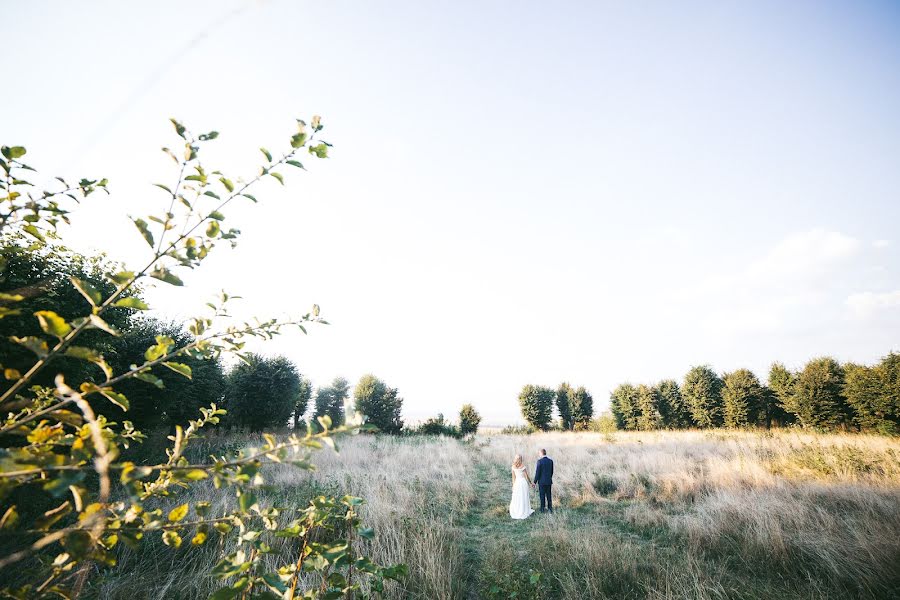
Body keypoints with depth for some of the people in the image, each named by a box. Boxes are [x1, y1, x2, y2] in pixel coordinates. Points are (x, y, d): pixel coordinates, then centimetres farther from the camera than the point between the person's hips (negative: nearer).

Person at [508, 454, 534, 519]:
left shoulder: (513, 467, -2)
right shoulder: (523, 467, -11)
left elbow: (513, 477, 4)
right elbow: (526, 476, -5)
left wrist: (513, 485, 12)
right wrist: (530, 483, 7)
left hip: (517, 482, 3)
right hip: (523, 482, -3)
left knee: (516, 498, 12)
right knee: (524, 498, 8)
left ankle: (515, 512, 19)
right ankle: (524, 512, 14)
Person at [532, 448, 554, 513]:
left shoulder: (540, 461, -17)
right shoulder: (551, 461, 0)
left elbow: (537, 473, -16)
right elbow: (552, 472, 8)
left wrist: (535, 482, -8)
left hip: (542, 481, -4)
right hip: (549, 481, 5)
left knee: (542, 496, 9)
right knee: (549, 495, 15)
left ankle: (542, 509, 19)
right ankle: (550, 508, 20)